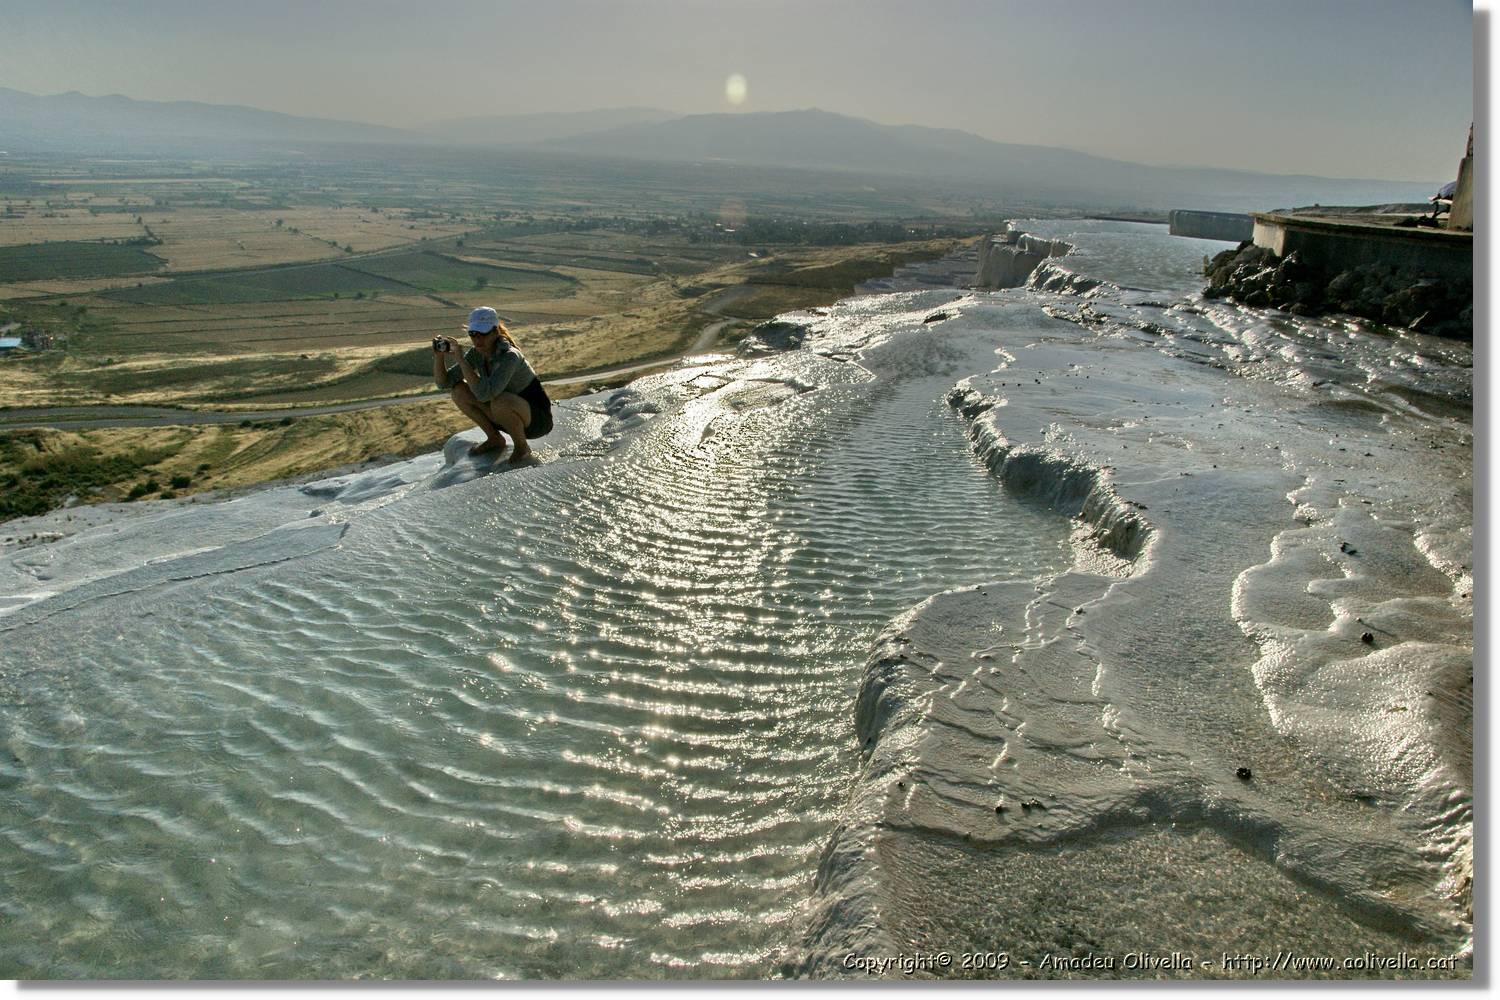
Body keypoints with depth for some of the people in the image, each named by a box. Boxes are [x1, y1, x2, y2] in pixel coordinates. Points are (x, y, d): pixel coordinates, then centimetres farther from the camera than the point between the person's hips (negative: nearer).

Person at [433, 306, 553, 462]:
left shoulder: (509, 357, -28)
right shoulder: (476, 354, -5)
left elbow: (484, 394, -39)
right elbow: (443, 382, -2)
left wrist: (460, 358, -36)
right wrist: (439, 356, -20)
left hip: (538, 418, -7)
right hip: (508, 414, 7)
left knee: (500, 402, -38)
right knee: (459, 391, -7)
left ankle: (522, 447, -10)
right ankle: (495, 440, 9)